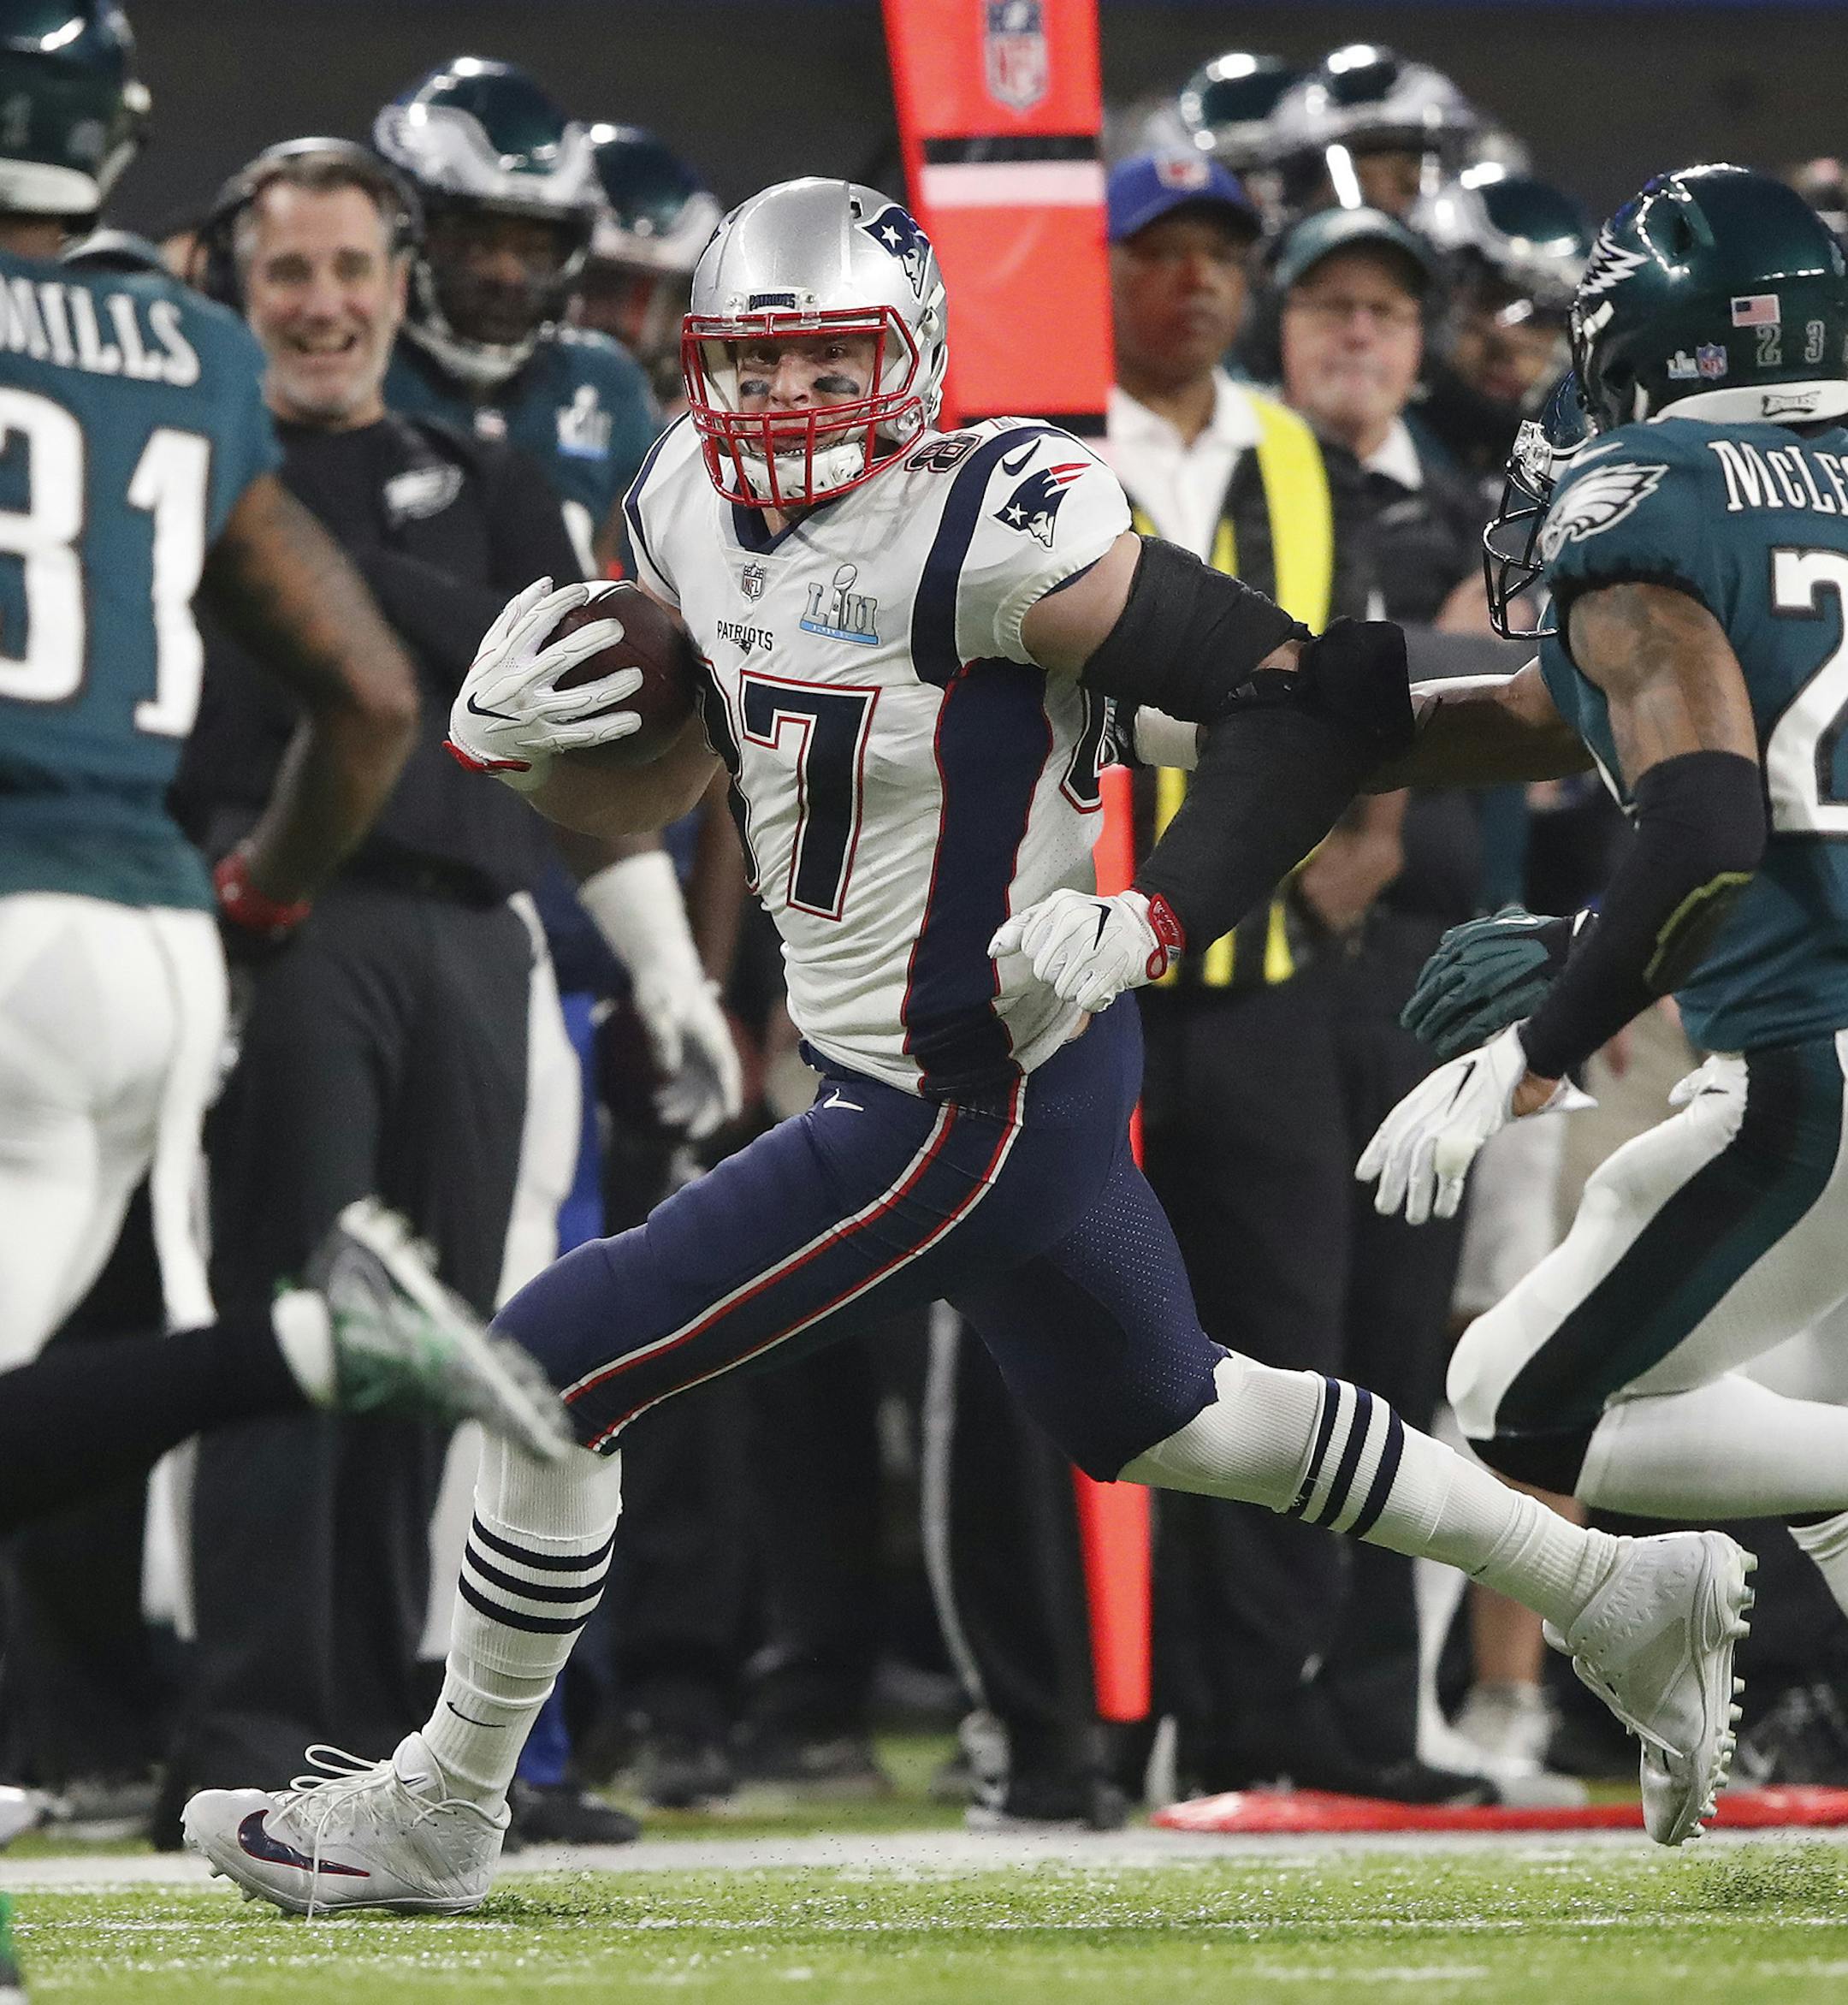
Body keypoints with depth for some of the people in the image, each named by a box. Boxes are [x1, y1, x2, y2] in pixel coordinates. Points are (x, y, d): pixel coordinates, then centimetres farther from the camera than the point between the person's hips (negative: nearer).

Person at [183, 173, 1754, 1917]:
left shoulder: (990, 533, -23)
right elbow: (638, 790, 15)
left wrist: (1145, 928, -29)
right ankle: (1624, 1595, 38)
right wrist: (512, 732, -7)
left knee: (555, 1374, -5)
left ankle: (440, 1816, 12)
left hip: (962, 1114, -10)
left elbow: (1317, 697, -22)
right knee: (1172, 1420, 26)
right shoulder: (699, 509, 2)